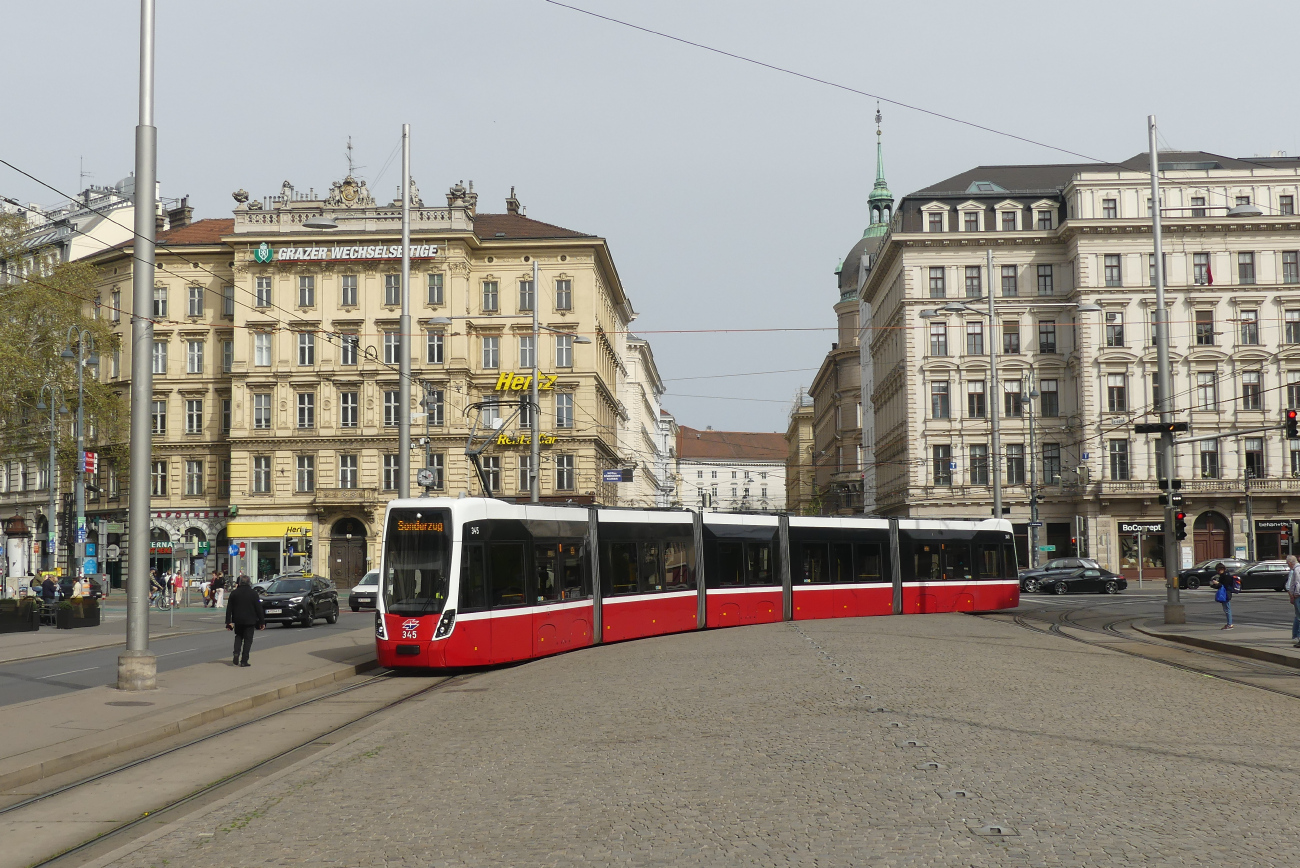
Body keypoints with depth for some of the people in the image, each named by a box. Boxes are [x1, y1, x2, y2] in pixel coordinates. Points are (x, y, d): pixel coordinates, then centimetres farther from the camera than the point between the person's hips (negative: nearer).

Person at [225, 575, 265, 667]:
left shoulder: (234, 593, 0)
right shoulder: (253, 593, -6)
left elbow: (229, 608, 1)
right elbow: (258, 609, -4)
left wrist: (228, 621, 5)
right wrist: (262, 622, 2)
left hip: (238, 620, 2)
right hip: (249, 620, -2)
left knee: (238, 637, 20)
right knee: (248, 639, 4)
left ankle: (236, 654, -2)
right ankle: (244, 660, 0)